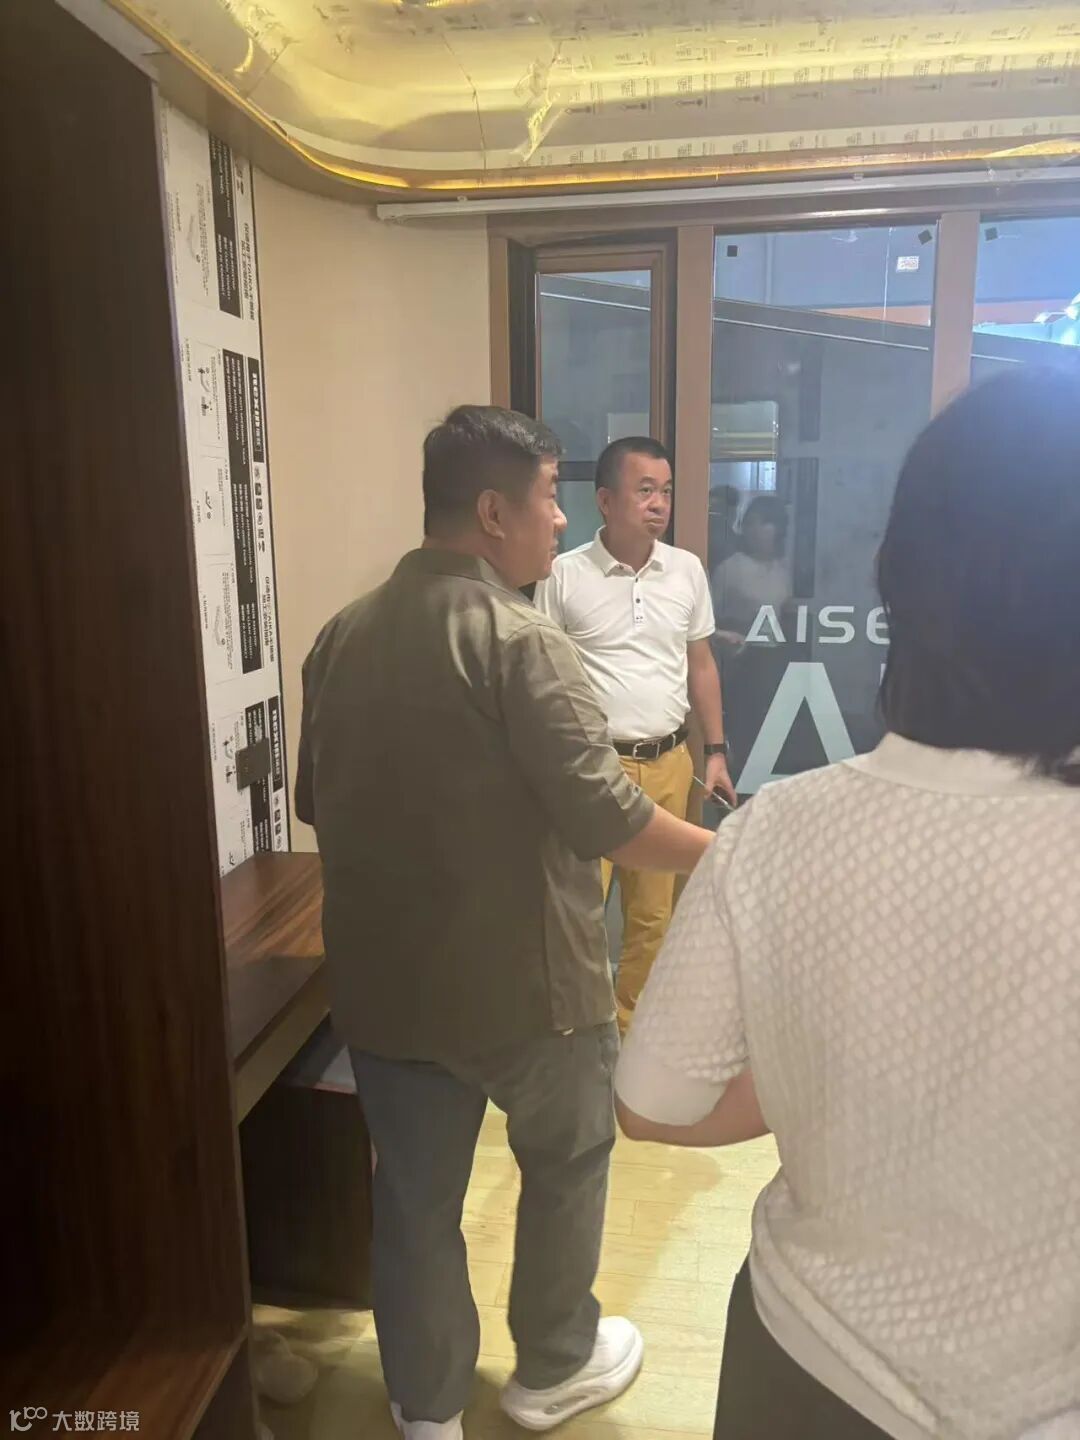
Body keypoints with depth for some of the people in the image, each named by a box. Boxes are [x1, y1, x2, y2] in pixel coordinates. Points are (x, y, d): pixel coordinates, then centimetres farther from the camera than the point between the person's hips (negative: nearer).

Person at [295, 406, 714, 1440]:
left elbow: (317, 802, 11)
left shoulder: (343, 636, 2)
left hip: (382, 977, 6)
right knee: (568, 1157, 21)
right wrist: (722, 853, -8)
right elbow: (601, 813, -22)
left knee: (415, 1190, 18)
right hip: (522, 975, -5)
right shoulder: (519, 639, -20)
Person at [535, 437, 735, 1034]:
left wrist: (715, 751, 9)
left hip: (669, 763, 4)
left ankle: (632, 1022, 32)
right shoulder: (564, 575, -8)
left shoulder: (687, 570, 4)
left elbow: (701, 665, 12)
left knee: (653, 909, 14)